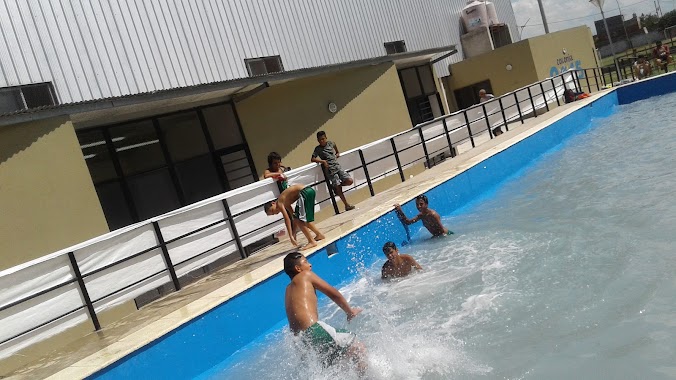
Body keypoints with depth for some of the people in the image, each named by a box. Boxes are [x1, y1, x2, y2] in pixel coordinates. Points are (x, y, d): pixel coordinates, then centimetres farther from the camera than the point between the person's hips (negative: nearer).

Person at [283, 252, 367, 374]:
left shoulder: (288, 289, 26)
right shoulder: (305, 275, 6)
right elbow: (334, 294, 7)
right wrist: (350, 312, 19)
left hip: (300, 340, 9)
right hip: (313, 330, -9)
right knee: (359, 349, -5)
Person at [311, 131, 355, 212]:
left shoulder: (330, 143, 9)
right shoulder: (318, 149, 0)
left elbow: (335, 147, 34)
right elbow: (312, 159, -9)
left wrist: (337, 154, 22)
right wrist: (322, 161, -16)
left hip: (337, 166, 4)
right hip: (330, 170, -4)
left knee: (349, 181, -10)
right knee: (338, 188, -6)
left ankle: (336, 186, 15)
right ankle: (347, 205, 1)